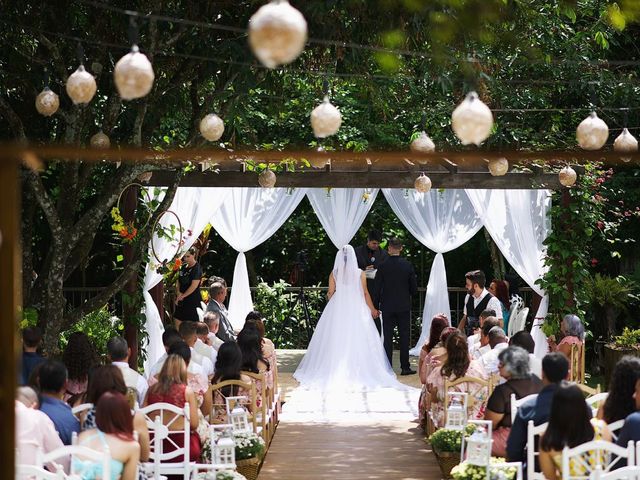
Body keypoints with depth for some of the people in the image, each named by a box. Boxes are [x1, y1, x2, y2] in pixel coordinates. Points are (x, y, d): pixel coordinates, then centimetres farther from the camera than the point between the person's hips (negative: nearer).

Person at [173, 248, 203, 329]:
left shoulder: (197, 268, -11)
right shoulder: (184, 267, 12)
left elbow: (194, 286, -17)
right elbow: (179, 282, 16)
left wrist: (183, 296, -11)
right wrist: (179, 293, -3)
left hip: (193, 300, -8)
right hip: (182, 301, 8)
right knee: (177, 321, 6)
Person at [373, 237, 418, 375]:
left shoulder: (382, 266, -8)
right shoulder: (407, 265, -4)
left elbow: (377, 289, -5)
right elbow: (414, 288, 0)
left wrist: (376, 306, 4)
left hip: (387, 307, -1)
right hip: (404, 307, 1)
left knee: (388, 338, 4)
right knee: (404, 337, 6)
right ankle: (405, 367, 6)